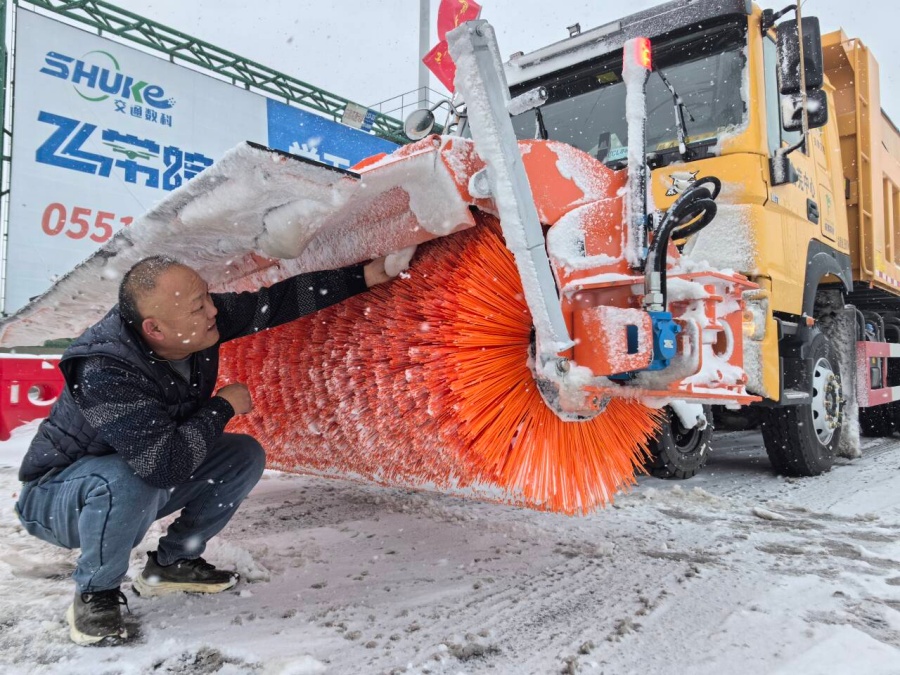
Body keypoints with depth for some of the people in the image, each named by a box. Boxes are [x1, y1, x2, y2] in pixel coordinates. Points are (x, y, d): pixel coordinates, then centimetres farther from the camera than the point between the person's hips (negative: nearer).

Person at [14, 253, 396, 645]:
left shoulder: (200, 322, -20)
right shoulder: (104, 372, -38)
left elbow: (276, 301, -15)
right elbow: (164, 465, -43)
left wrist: (364, 276, -17)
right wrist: (223, 407, -29)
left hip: (147, 480, 7)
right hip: (58, 495, -6)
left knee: (245, 455, -8)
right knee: (128, 483, -39)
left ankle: (172, 562, 9)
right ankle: (95, 593, -8)